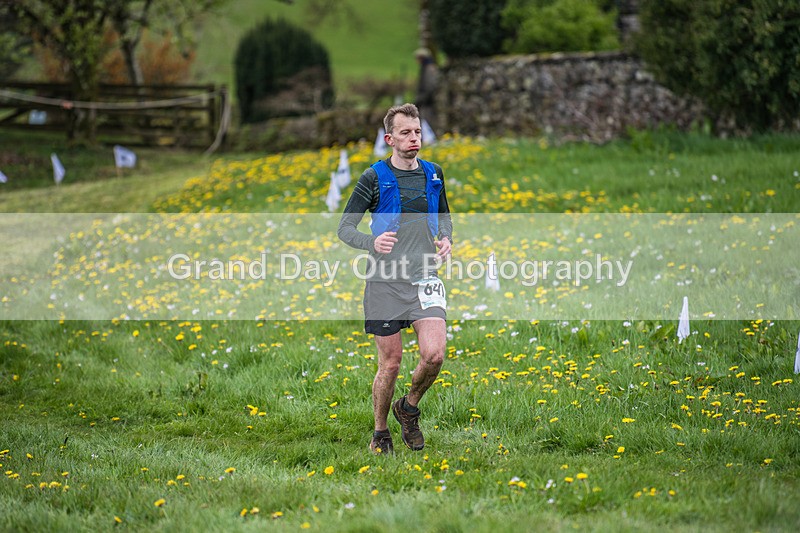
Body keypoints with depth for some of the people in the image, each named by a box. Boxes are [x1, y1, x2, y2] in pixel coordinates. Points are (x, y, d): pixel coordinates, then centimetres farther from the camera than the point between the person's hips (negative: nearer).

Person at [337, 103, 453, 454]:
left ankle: (409, 407, 14)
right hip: (385, 283, -3)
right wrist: (372, 243, -24)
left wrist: (445, 238, 4)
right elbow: (344, 228, -4)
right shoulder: (374, 178, -4)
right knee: (390, 364, 2)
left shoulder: (433, 174, 9)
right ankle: (380, 435, 21)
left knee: (434, 354, -14)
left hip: (425, 279, 3)